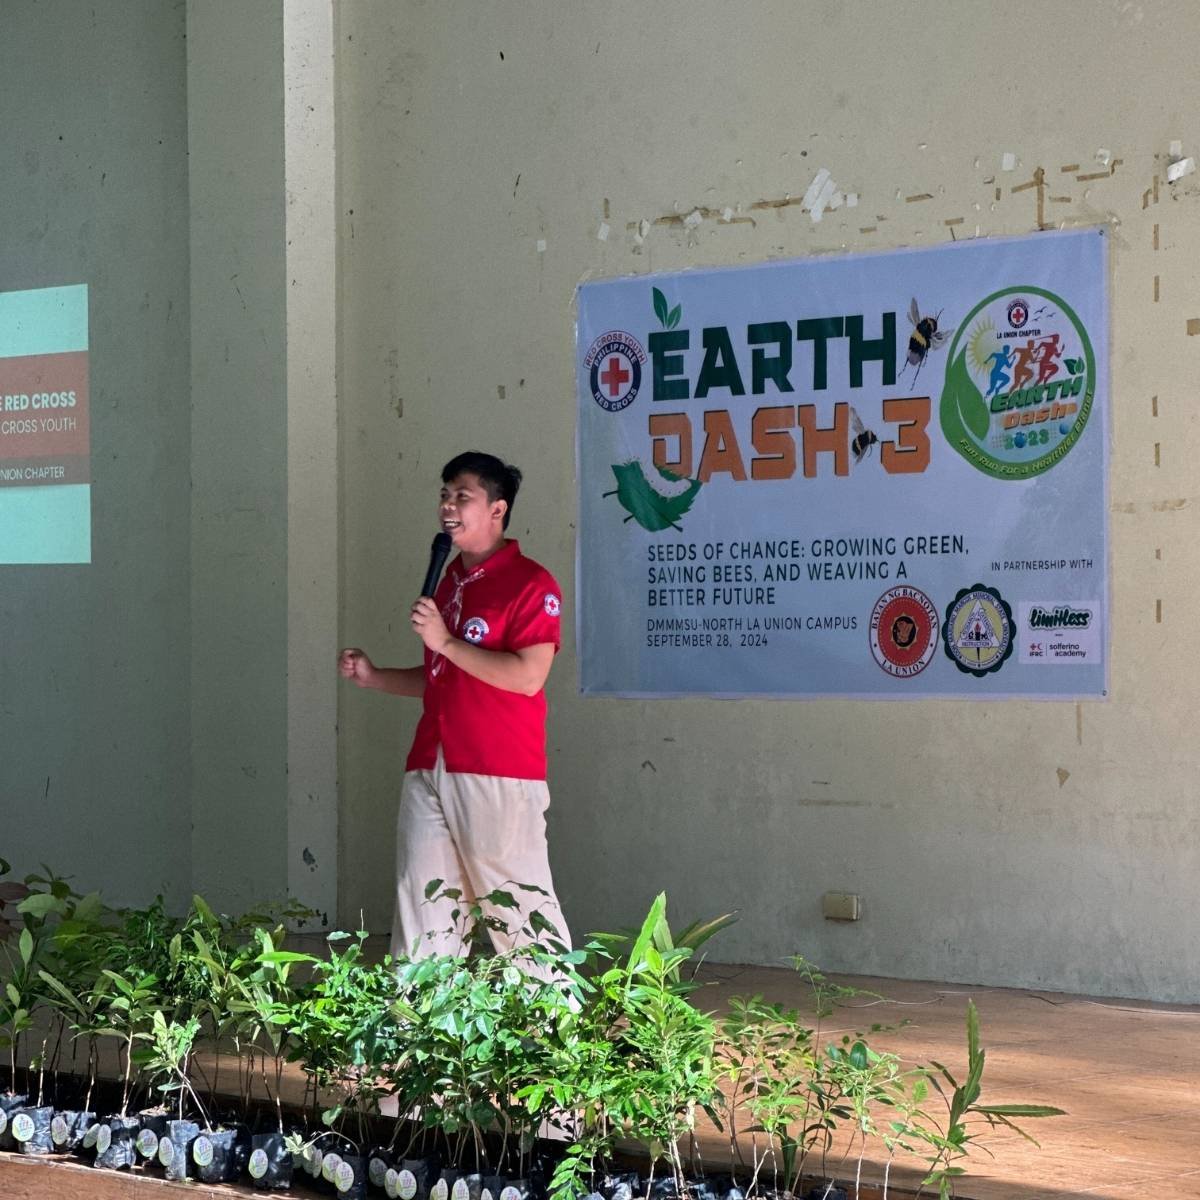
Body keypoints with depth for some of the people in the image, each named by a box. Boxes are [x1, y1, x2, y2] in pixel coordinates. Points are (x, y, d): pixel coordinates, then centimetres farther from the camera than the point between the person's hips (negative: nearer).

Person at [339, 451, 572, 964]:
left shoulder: (530, 584, -6)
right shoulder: (448, 582, 19)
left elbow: (527, 676, -18)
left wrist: (445, 641, -16)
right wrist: (373, 676, 15)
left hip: (498, 775, -8)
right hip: (429, 769, 8)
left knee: (518, 905, -4)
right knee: (420, 901, 4)